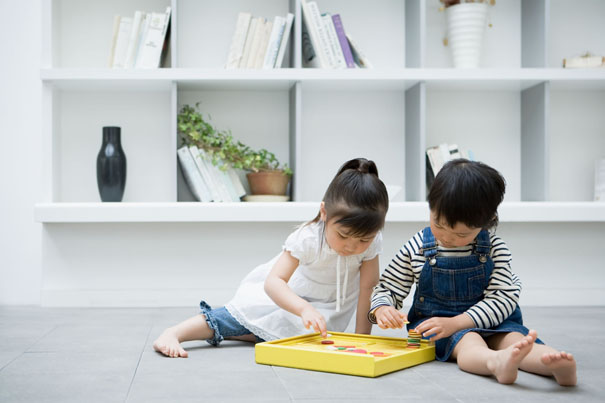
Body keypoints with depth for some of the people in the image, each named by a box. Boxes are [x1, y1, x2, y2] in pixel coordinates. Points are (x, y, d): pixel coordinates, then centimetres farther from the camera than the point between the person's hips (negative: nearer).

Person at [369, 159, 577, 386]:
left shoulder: (494, 248, -5)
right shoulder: (416, 249, -2)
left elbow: (503, 299, -12)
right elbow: (387, 288, 6)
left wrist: (455, 322, -24)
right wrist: (382, 308, -20)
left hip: (490, 321, 2)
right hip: (435, 321, -2)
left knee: (513, 337, -31)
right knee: (467, 340, -35)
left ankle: (554, 363, -58)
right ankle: (497, 362, -66)